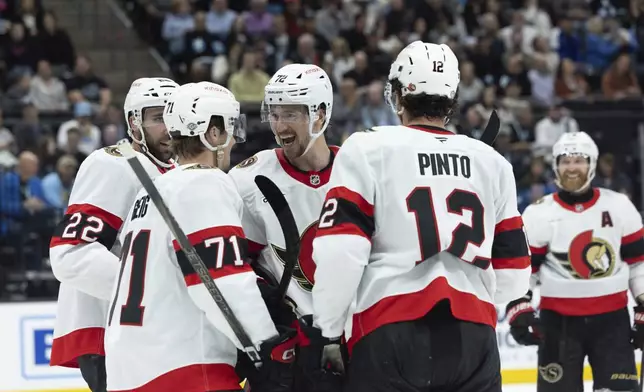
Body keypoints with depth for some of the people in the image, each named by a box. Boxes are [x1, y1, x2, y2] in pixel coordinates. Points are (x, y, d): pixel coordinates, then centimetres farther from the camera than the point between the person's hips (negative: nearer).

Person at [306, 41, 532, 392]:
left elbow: (340, 250, -7)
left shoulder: (368, 150, 2)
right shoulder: (493, 163, 15)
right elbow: (513, 273, 18)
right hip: (474, 336, 4)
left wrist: (328, 330, 2)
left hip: (392, 335, -4)